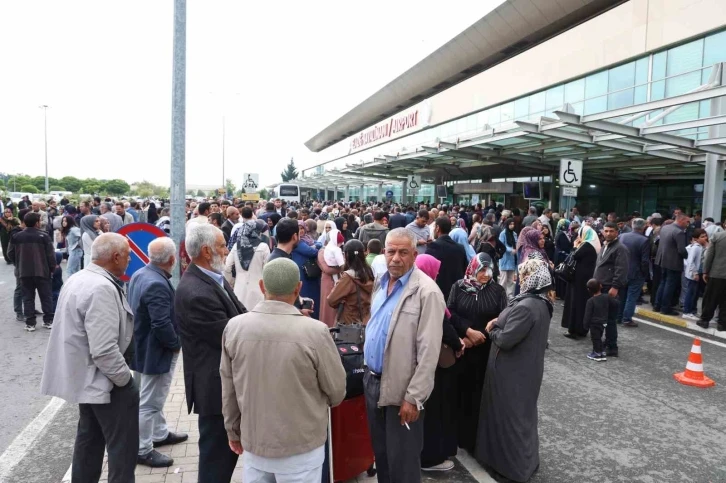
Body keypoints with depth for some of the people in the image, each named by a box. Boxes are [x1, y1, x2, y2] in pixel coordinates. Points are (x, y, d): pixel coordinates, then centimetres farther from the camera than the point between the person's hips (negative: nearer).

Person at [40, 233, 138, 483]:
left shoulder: (78, 279, 6)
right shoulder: (102, 288, -26)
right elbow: (104, 350, -30)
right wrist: (125, 378, -16)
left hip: (86, 377, 10)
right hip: (105, 380, -10)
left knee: (89, 441, 23)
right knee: (122, 448, 2)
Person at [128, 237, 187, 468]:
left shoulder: (140, 274, 2)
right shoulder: (157, 285, -30)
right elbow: (162, 325, -32)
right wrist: (176, 343, -13)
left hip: (146, 346, 10)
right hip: (156, 351, -10)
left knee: (154, 397, 24)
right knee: (149, 401, 5)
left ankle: (160, 433, 41)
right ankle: (142, 450, 20)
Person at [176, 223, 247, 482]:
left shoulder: (214, 278, 5)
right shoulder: (195, 293, -27)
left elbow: (241, 317, 6)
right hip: (216, 384, -9)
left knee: (229, 447, 24)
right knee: (217, 453, 9)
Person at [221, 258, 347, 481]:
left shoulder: (234, 327, -12)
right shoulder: (314, 331, -22)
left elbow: (228, 390, 1)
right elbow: (337, 391, -9)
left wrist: (233, 430, 16)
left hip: (254, 442, 3)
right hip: (301, 447, -3)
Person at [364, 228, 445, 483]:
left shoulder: (426, 292, -19)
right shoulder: (381, 283, 6)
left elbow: (429, 352, -20)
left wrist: (413, 398, -19)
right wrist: (369, 371, 15)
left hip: (401, 389, -7)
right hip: (373, 381, 7)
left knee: (401, 462, 9)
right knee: (380, 453, 22)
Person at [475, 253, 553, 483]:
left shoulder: (525, 307, -29)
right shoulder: (541, 302, 2)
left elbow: (505, 339, -27)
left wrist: (491, 329, -8)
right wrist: (498, 324, -2)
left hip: (513, 372, -9)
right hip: (527, 368, 9)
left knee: (509, 414, 8)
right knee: (522, 413, 23)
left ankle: (515, 464, 23)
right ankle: (526, 459, 39)